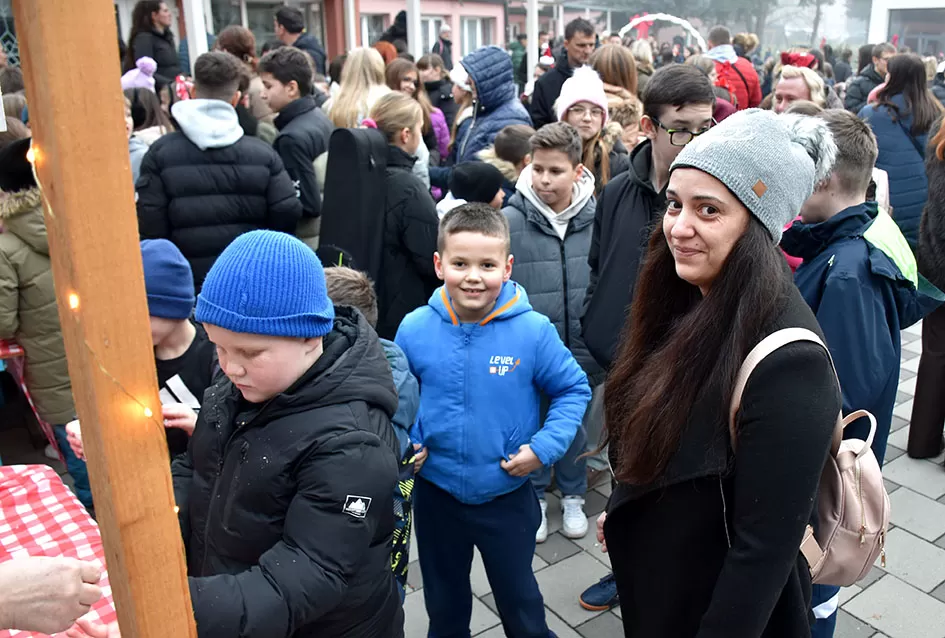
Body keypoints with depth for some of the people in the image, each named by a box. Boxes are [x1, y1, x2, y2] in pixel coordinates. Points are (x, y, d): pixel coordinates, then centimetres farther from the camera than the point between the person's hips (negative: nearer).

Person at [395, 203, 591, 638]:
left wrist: (544, 446, -16)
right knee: (444, 602, 26)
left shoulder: (533, 330, -18)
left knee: (520, 601, 22)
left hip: (507, 495, -2)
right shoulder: (414, 328, -13)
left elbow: (573, 390, -5)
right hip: (435, 494, 2)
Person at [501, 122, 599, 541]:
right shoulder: (510, 220, -13)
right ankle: (534, 498, 37)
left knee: (575, 423, 18)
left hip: (580, 346, 1)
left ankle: (572, 497, 40)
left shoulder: (597, 218, -11)